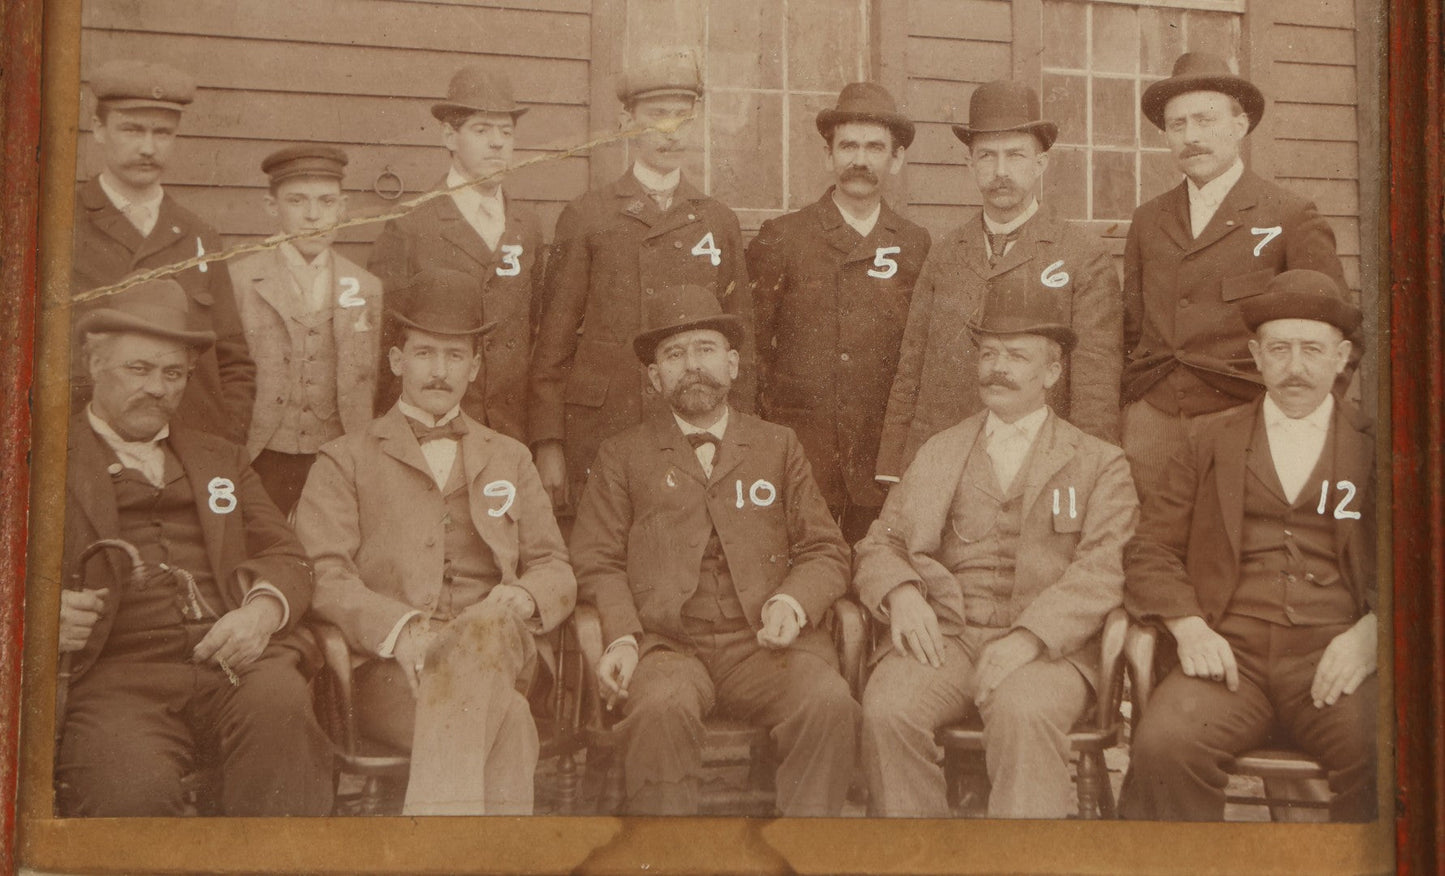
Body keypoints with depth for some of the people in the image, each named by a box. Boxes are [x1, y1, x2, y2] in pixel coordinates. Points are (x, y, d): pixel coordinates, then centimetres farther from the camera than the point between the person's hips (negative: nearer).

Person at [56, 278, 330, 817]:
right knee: (134, 792, -36)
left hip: (233, 661, 3)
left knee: (279, 701, -33)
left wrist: (264, 610, -4)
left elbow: (286, 559, 20)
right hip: (115, 678, -3)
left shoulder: (221, 459, 29)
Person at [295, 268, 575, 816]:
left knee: (490, 627, -39)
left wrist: (522, 597, -7)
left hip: (500, 649, 2)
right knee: (504, 720, -38)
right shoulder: (345, 461, 19)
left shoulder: (510, 461, 29)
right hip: (390, 669, -2)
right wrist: (400, 628, -19)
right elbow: (321, 575, 3)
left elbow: (557, 571, 20)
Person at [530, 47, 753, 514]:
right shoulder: (586, 218, 5)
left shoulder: (719, 223, 13)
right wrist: (547, 445, -4)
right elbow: (553, 344, 3)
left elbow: (740, 343, 14)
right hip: (600, 436, -2)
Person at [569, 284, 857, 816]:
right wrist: (621, 637, -9)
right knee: (660, 707, -35)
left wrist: (792, 602, -6)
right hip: (666, 645, -1)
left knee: (829, 703, -30)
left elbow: (826, 551, 17)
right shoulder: (622, 456, 20)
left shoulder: (779, 447, 23)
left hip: (764, 645, 1)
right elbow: (597, 563, 11)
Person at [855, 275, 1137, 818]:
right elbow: (878, 547, 18)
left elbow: (1101, 572, 0)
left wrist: (1027, 637, -17)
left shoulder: (1100, 464, 15)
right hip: (941, 636, 2)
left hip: (1047, 647, -2)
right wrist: (901, 591, -7)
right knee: (887, 709, -29)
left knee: (1023, 712, -36)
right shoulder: (938, 454, 25)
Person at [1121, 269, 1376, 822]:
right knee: (1162, 744, -30)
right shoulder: (1210, 440, 20)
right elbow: (1152, 548, 13)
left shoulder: (1377, 448, 17)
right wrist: (1188, 626, -6)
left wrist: (1370, 633, -10)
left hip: (1335, 663, 0)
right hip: (1230, 655, 1)